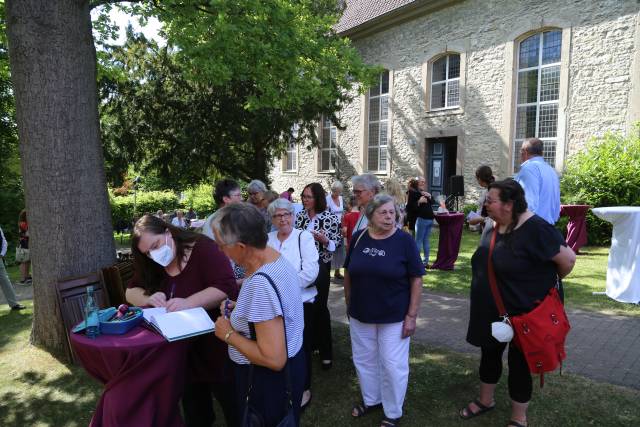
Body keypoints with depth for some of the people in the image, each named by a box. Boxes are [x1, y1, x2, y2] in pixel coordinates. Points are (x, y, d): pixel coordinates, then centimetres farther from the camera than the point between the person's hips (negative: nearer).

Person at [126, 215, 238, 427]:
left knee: (233, 405, 11)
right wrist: (149, 298, -17)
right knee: (193, 409, 22)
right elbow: (131, 291, 5)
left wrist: (188, 303, -39)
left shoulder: (203, 249, -19)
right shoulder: (152, 265, 3)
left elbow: (228, 288, -28)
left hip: (215, 345, -6)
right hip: (182, 350, 6)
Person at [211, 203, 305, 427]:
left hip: (271, 379, -9)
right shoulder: (275, 255, -4)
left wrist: (229, 335, -20)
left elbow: (274, 360, -31)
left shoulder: (260, 283, -33)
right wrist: (244, 308, 5)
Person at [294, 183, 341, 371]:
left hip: (320, 266, -4)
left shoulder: (330, 218, -9)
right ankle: (309, 343, 32)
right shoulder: (300, 216, 4)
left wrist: (324, 240, -24)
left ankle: (326, 352, 14)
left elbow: (335, 245, -6)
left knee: (319, 307, 0)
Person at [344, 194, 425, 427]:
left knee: (392, 365, 8)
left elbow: (416, 280, -11)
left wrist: (411, 316, -12)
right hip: (360, 314, 4)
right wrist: (348, 304, 9)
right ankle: (370, 399, 44)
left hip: (394, 317, -3)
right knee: (364, 360, 19)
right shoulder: (358, 238, -4)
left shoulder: (404, 241, -12)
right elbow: (348, 272, 6)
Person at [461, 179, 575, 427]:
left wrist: (546, 283, -3)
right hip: (491, 311, 7)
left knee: (518, 362, 9)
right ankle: (485, 400, 43)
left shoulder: (534, 229, -23)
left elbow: (568, 259, -18)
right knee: (489, 354, 20)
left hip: (523, 312, -7)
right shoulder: (492, 226, 0)